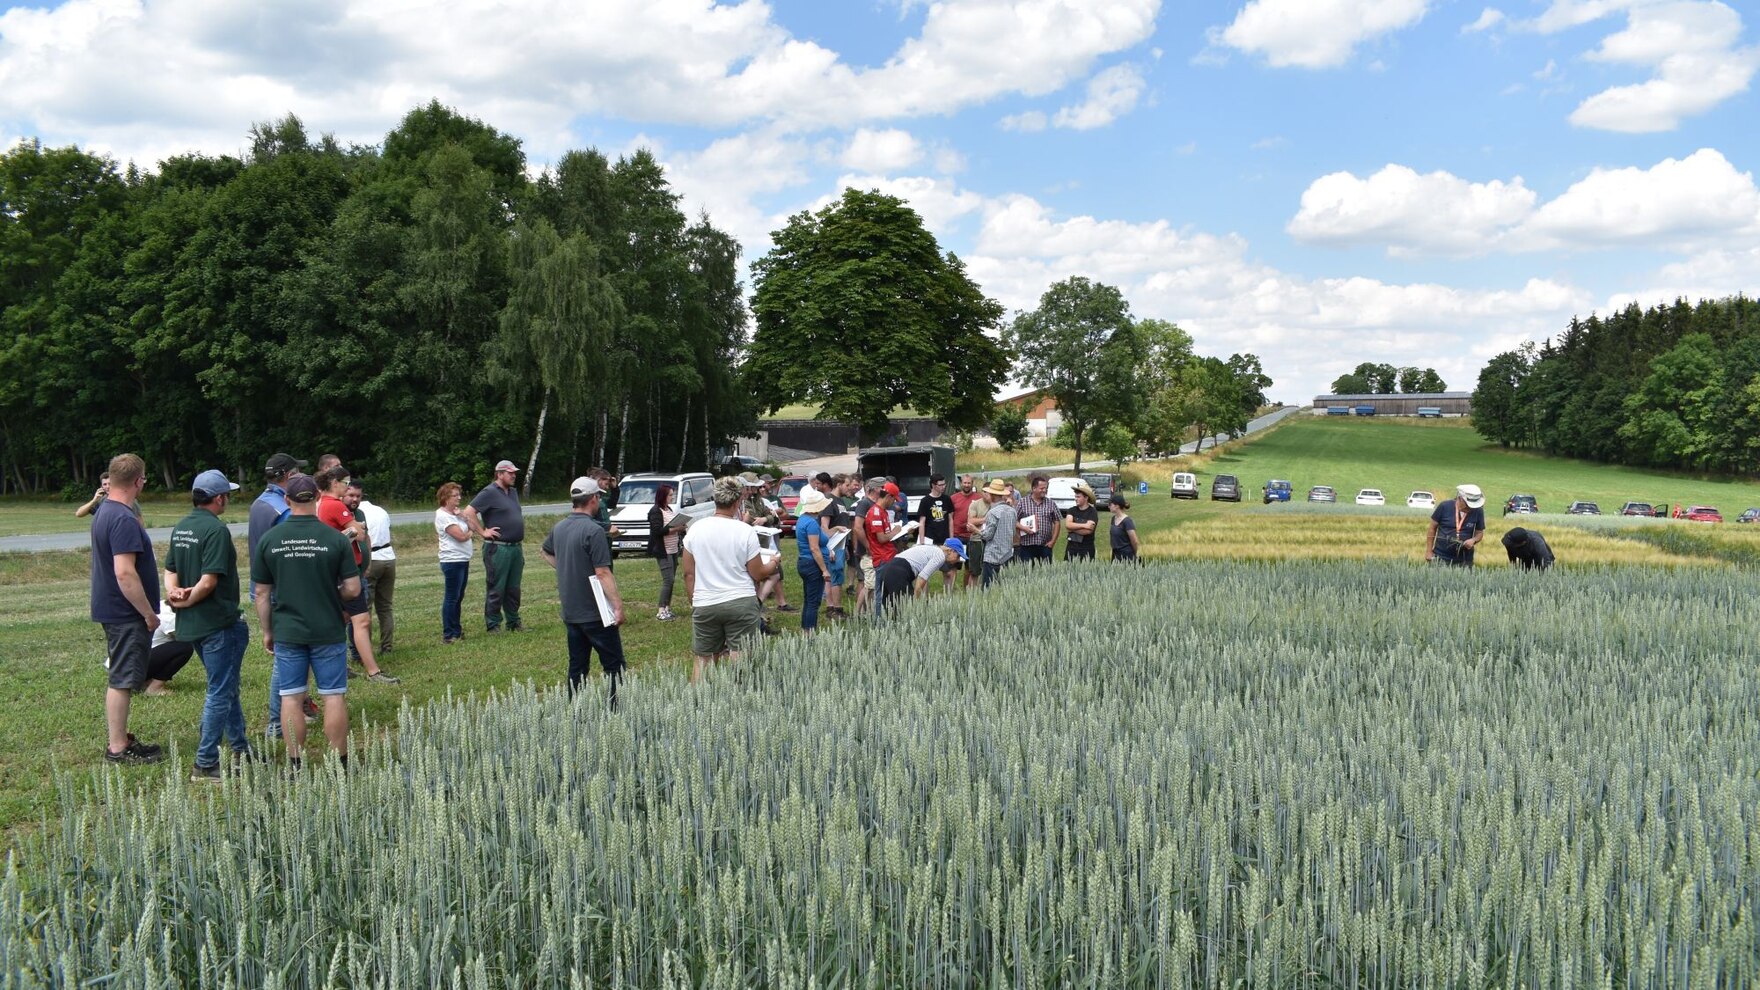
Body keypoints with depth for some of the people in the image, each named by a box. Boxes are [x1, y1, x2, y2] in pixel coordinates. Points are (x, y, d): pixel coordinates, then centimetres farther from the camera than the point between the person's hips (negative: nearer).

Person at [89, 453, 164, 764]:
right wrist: (149, 613, -20)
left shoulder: (104, 510, 10)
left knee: (120, 677, 17)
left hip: (111, 609, 10)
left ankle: (119, 739, 26)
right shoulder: (124, 519, -22)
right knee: (122, 680, -3)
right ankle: (118, 748, 3)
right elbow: (125, 573, -27)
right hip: (126, 613, -10)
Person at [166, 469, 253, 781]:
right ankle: (205, 764, 2)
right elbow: (209, 582, -24)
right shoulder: (216, 529, -18)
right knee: (220, 693, -1)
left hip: (192, 625, 9)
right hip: (218, 623, -9)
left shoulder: (180, 528, 10)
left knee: (226, 686, 21)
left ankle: (240, 748, 32)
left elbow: (170, 570, 10)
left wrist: (174, 592, -8)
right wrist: (186, 602, -9)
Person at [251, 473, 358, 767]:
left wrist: (266, 632, 12)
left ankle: (295, 766, 12)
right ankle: (339, 763, 9)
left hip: (286, 632, 2)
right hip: (328, 631, -2)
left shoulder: (269, 540, -3)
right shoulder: (336, 539, -10)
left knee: (291, 698, 8)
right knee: (334, 697, 5)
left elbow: (261, 593, 2)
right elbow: (353, 589, -8)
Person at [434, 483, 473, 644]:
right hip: (452, 561, -9)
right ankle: (448, 635, -1)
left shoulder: (455, 513, 15)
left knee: (458, 598, 14)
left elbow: (471, 527, 17)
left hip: (463, 560, 9)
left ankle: (457, 631, 21)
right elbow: (461, 536, -18)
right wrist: (471, 532, 1)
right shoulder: (442, 515, -13)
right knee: (452, 598, -5)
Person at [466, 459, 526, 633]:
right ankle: (493, 625, 5)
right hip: (498, 549, -8)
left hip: (516, 547, 8)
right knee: (496, 589, -2)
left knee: (513, 589, 13)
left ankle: (514, 623, 21)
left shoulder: (513, 492, 16)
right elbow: (469, 512, -17)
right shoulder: (489, 493, -10)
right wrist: (483, 532, -15)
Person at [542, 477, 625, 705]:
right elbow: (603, 574, -21)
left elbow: (544, 551, 29)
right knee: (613, 665, 0)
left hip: (570, 612, 8)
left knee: (577, 667, 12)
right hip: (595, 612, -8)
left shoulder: (560, 527, 8)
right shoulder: (593, 530, -17)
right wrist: (618, 606, -19)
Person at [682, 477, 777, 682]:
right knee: (739, 663, 2)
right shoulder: (745, 531, -9)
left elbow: (688, 573, 5)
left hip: (704, 605, 3)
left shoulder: (695, 529, 0)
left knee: (701, 660, 10)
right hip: (741, 603, -2)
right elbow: (758, 574, -2)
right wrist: (772, 564, 18)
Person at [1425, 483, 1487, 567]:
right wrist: (1429, 551, 2)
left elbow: (1480, 532, 10)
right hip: (1441, 557, -1)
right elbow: (1432, 528, 2)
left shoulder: (1478, 512, -2)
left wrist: (1473, 540, -13)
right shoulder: (1445, 507, -6)